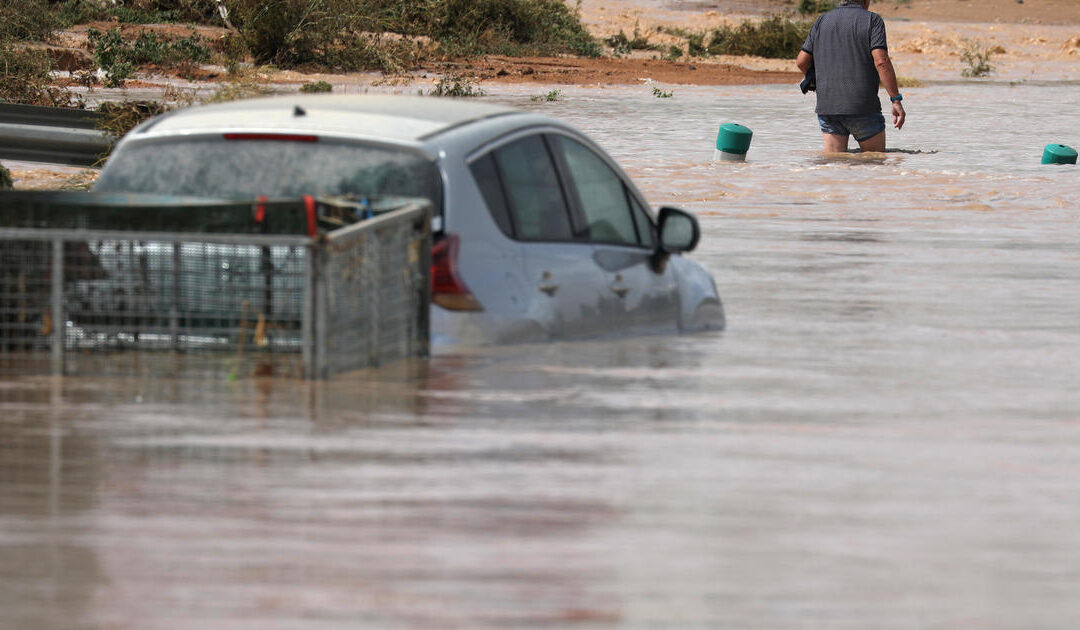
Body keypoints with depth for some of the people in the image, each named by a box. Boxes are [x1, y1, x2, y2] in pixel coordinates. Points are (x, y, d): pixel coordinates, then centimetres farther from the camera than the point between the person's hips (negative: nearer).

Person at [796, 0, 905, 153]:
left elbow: (801, 62, 11)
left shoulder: (822, 22, 11)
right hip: (862, 107, -4)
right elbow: (881, 62, -13)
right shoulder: (872, 20, -2)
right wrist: (896, 100, -12)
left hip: (827, 105, 4)